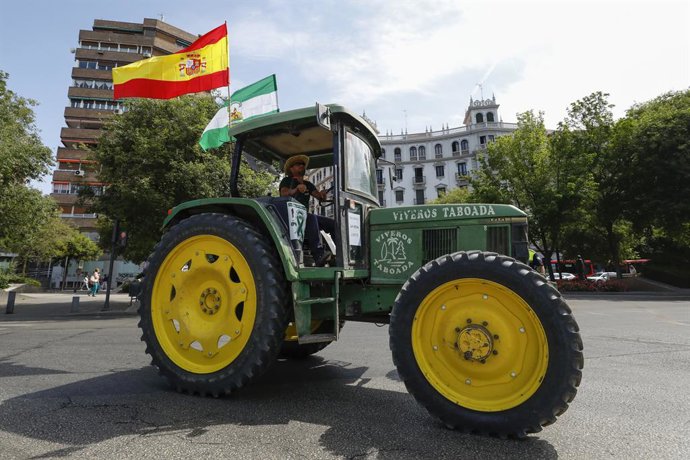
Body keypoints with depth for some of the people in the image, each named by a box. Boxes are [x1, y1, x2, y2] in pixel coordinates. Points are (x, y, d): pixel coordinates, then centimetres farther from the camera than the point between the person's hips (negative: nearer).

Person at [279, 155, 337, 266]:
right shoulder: (287, 181, 8)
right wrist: (296, 190, -34)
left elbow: (319, 197, 4)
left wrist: (322, 194, -21)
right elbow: (283, 194, -14)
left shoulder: (308, 184, 22)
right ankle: (319, 255, -51)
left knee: (333, 224, -15)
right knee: (311, 218, -38)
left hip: (305, 216, 6)